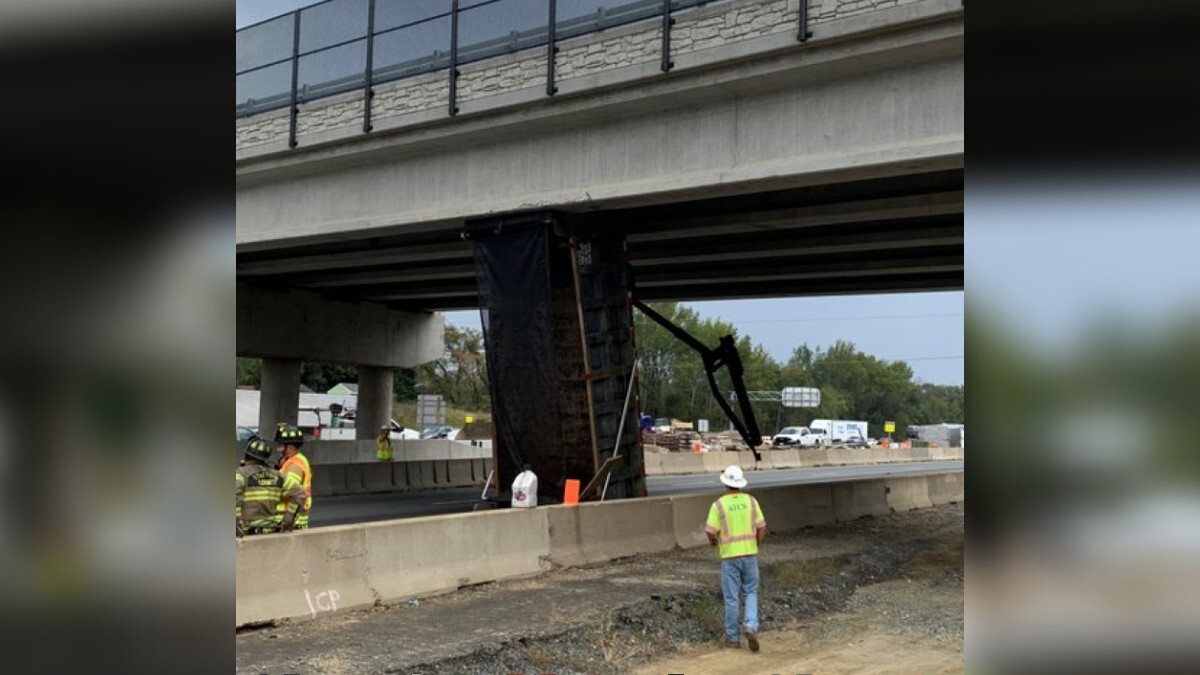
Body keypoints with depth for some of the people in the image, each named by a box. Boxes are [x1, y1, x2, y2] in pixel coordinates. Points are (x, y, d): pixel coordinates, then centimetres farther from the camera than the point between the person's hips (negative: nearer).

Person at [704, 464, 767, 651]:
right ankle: (751, 626, -6)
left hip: (729, 556, -2)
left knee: (731, 597, 8)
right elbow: (762, 528, 0)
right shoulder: (751, 501, -1)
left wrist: (714, 541, 11)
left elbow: (711, 533, -13)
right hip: (750, 554, 2)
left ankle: (733, 637, 14)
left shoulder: (718, 504, -10)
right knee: (751, 593, 15)